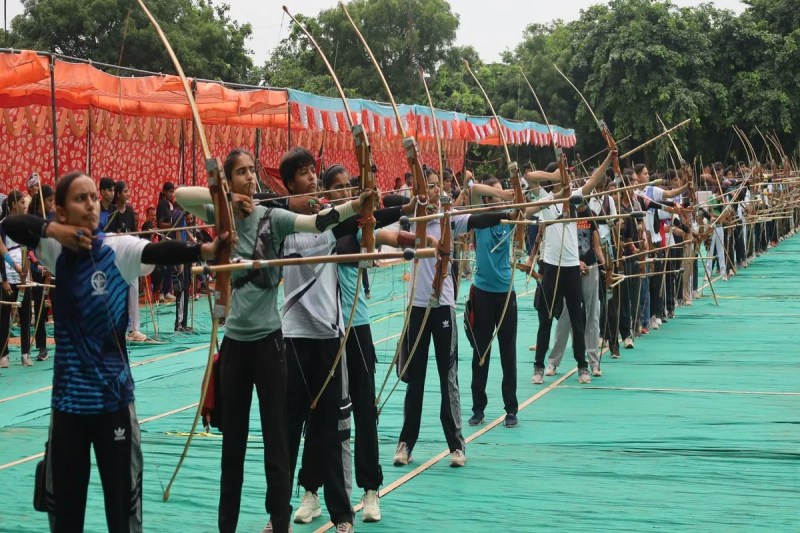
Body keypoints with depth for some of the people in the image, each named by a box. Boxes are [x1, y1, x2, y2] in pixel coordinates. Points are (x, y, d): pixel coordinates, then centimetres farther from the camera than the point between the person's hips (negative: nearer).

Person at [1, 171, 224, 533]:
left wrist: (205, 249, -45)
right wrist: (51, 229, -24)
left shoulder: (119, 250, -8)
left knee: (123, 497, 3)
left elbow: (161, 252, -26)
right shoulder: (55, 251, 2)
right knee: (63, 498, 13)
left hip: (113, 394, -3)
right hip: (69, 396, 3)